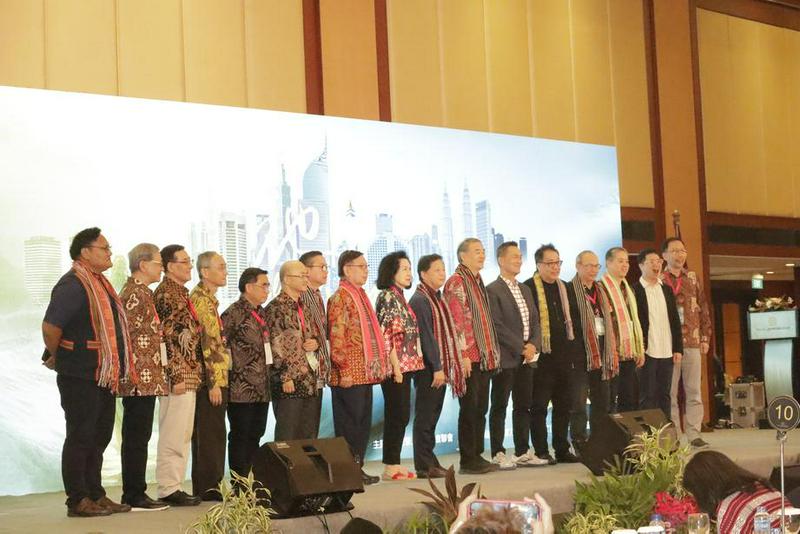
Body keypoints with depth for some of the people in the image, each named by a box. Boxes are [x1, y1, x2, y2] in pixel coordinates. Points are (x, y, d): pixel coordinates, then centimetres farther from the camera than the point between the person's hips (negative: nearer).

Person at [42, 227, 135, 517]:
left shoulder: (100, 282, 15)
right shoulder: (72, 285, -16)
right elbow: (50, 326, -22)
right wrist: (55, 357, -7)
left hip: (104, 376, 9)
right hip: (80, 376, -9)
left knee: (98, 438, 15)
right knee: (80, 438, -2)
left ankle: (96, 496, 23)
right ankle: (78, 501, 6)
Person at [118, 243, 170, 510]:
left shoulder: (141, 292, 19)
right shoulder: (136, 294, -13)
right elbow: (128, 336, -18)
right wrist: (137, 373, -17)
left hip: (143, 380, 10)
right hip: (141, 378, -10)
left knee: (136, 438, 12)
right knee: (137, 438, -5)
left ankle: (134, 493, 17)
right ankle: (135, 496, -1)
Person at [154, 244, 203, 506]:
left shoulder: (180, 293, 19)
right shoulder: (166, 293, -12)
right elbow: (168, 337, -18)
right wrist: (177, 376, -20)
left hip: (189, 375, 10)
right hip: (179, 375, -10)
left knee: (182, 434, 12)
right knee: (174, 434, -6)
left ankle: (173, 486, 17)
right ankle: (168, 488, -2)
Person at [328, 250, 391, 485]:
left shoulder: (360, 296, 17)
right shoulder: (340, 298, -11)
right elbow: (337, 337, -17)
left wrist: (375, 367, 18)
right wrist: (344, 370, -20)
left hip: (365, 372, 9)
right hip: (350, 374, -9)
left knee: (364, 421, 11)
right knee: (350, 422, -4)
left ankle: (358, 466, 18)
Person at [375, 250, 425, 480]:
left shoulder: (399, 297, 16)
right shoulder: (387, 297, -11)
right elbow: (386, 334, -16)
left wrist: (408, 365, 14)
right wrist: (396, 366, -18)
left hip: (406, 365, 9)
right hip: (396, 366, -9)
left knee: (401, 416, 10)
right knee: (396, 415, -5)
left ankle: (393, 464, 15)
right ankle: (391, 466, 0)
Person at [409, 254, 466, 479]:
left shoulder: (437, 299, 18)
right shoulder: (419, 300, -12)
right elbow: (426, 336, -18)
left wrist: (445, 366, 15)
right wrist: (437, 367, -20)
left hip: (440, 368, 9)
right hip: (429, 369, -9)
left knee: (432, 416, 12)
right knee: (425, 416, -4)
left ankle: (430, 462, 18)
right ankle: (424, 466, 0)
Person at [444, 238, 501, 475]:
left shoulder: (477, 282, 18)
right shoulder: (456, 283, -9)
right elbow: (456, 322, -16)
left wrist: (492, 352, 18)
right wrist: (463, 355, -19)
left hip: (484, 357, 8)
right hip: (468, 358, -8)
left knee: (480, 408, 11)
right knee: (469, 409, -4)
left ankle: (477, 456, 17)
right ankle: (468, 460, 2)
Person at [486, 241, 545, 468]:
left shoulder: (525, 290, 18)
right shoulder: (493, 290, -7)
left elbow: (535, 320, 16)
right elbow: (497, 326, -14)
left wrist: (533, 345, -1)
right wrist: (521, 347, -14)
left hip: (527, 357, 7)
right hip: (505, 358, -7)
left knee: (523, 406, 10)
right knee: (499, 407, -1)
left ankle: (523, 452, 17)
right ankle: (498, 454, 3)